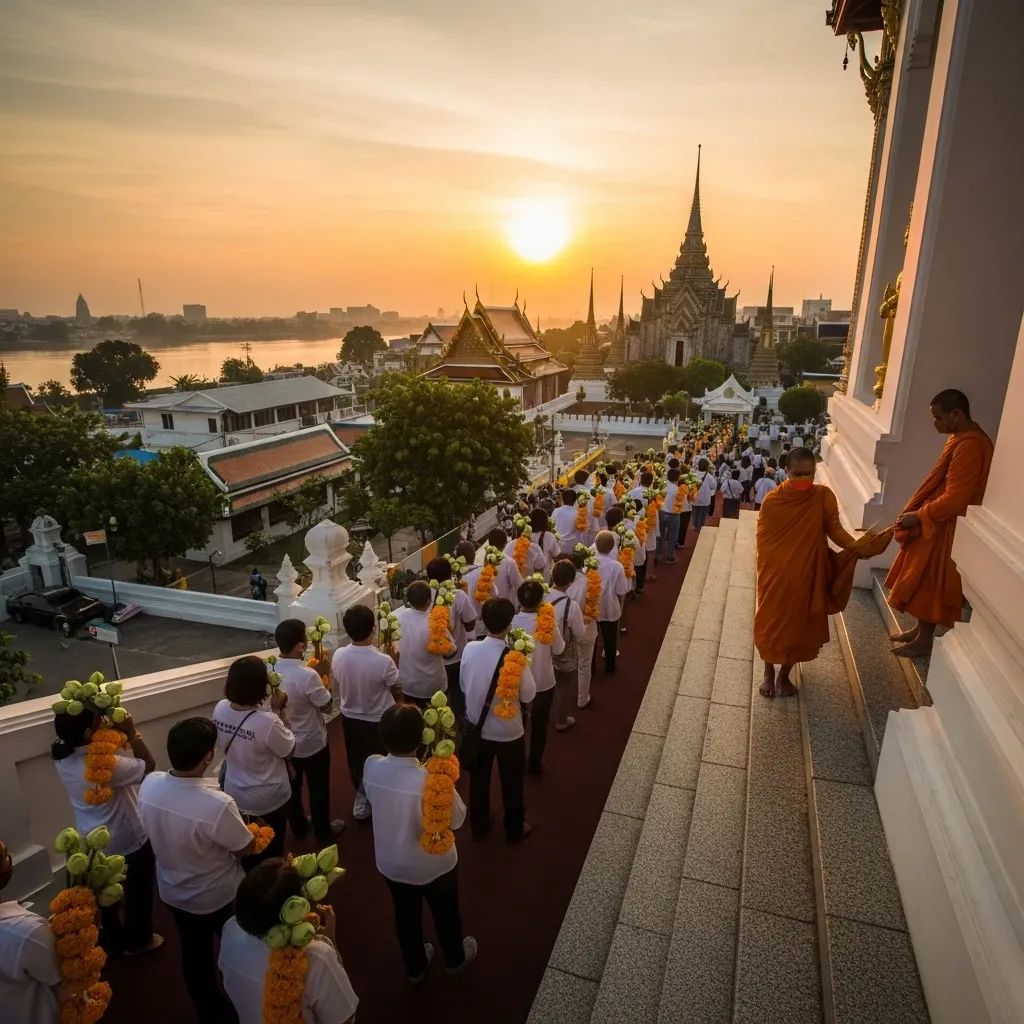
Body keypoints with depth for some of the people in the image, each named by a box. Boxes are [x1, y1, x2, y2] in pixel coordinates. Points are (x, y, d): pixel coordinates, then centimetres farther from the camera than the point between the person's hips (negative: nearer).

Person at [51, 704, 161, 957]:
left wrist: (115, 730, -13)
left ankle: (111, 939, 50)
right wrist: (132, 732, -26)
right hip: (129, 841, -6)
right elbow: (149, 765, -23)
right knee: (138, 891, 21)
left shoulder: (61, 757, -17)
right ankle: (137, 940, 42)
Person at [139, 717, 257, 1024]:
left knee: (194, 954, 28)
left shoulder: (148, 785, -23)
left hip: (173, 891, 5)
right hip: (219, 896, -5)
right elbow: (246, 849, -23)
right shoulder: (218, 804, -41)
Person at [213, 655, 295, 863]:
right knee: (271, 851, 22)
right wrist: (279, 710, -16)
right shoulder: (267, 722, -36)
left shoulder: (220, 709, -17)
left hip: (235, 795, 6)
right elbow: (289, 749, -17)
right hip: (269, 800, -5)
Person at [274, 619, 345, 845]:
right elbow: (326, 705, -18)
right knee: (318, 788, 18)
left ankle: (298, 827, 45)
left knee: (292, 786, 25)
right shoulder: (308, 675, -33)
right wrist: (325, 674, -10)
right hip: (312, 744, -5)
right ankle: (323, 831, 37)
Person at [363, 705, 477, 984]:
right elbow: (457, 819, -19)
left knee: (406, 915, 30)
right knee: (445, 913, 28)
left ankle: (415, 968, 54)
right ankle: (455, 959, 54)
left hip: (390, 863, 3)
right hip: (433, 864, -3)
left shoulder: (372, 767, -24)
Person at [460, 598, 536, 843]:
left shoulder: (470, 649, -16)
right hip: (508, 731, -3)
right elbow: (528, 695, -17)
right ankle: (514, 830, 39)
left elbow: (463, 685, -2)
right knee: (511, 782, 20)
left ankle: (479, 827, 43)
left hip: (477, 726, 3)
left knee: (479, 778, 24)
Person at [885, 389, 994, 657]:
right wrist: (916, 513, 11)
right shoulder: (962, 438, 8)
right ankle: (920, 629, 31)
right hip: (936, 524, 10)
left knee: (929, 584, 3)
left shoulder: (969, 446, -25)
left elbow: (955, 498, -27)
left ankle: (924, 639, 16)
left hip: (946, 529, -10)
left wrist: (918, 516, -18)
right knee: (922, 583, 18)